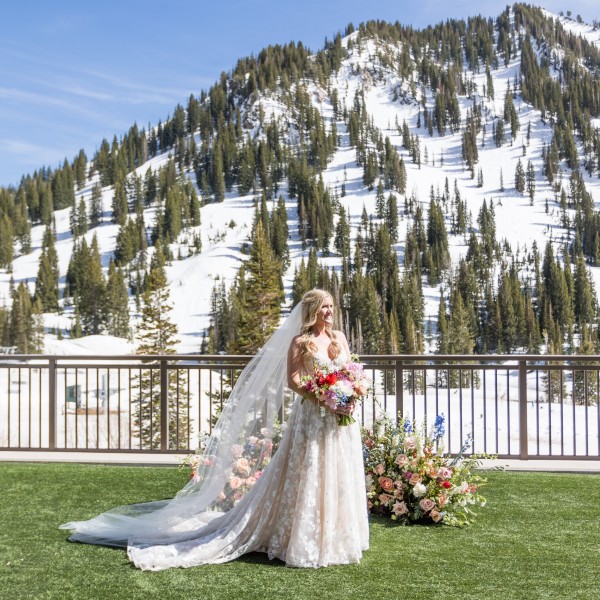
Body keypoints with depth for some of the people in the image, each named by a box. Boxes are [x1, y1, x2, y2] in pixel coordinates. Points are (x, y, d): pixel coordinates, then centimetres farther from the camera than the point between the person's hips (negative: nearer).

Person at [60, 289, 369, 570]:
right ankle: (304, 541, 11)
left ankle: (334, 538, 22)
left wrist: (350, 399, -7)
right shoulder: (300, 341, -5)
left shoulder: (339, 337, 11)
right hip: (311, 419, -5)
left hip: (340, 420, 5)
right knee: (306, 478, 0)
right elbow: (293, 380, -10)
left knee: (337, 476, 9)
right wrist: (325, 401, -19)